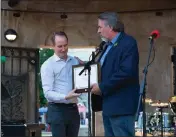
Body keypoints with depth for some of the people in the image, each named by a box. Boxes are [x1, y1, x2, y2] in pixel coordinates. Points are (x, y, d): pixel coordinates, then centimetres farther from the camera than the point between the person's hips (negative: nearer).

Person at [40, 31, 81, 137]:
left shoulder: (75, 61, 12)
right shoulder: (48, 65, -5)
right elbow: (48, 93, -13)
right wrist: (65, 97, -27)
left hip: (73, 109, 5)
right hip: (57, 110, -5)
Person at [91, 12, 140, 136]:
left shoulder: (128, 42, -12)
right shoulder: (109, 45, 18)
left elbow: (127, 72, -23)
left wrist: (102, 87, -18)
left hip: (121, 105, -10)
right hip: (109, 105, 10)